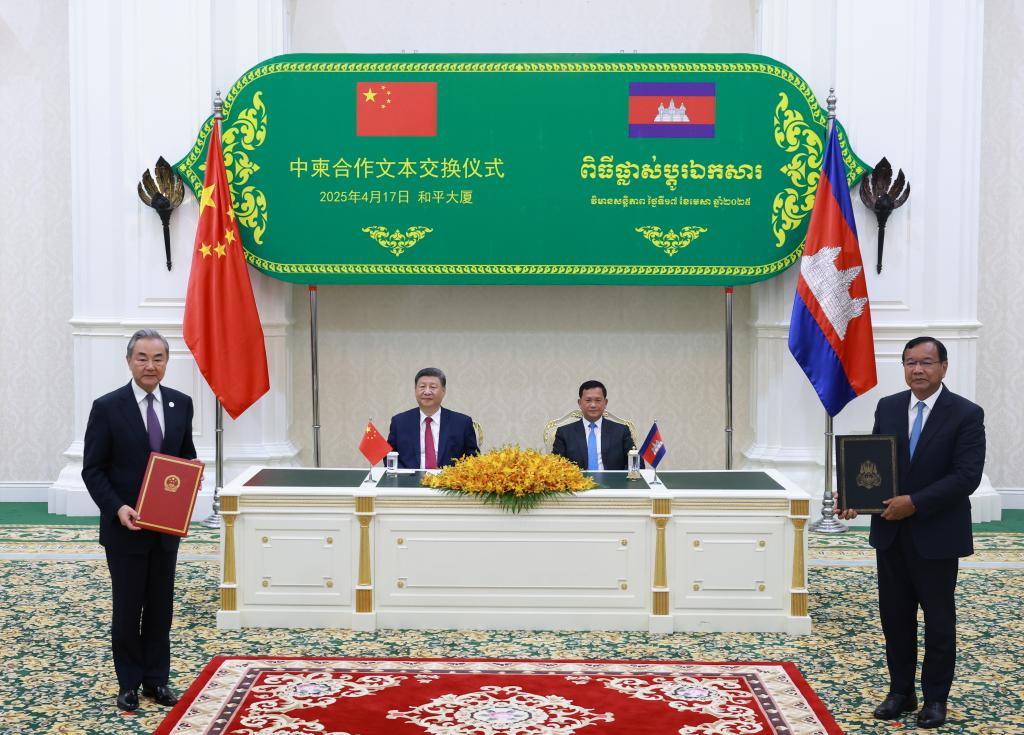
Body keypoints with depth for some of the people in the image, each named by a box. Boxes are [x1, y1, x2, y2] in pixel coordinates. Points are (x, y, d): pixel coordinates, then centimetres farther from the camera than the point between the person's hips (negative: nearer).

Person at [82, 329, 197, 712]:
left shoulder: (181, 404, 3)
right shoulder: (107, 407, -9)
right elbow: (92, 469, -7)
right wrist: (118, 508, -19)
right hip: (125, 527, -3)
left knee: (160, 607, 11)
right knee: (127, 608, 6)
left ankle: (156, 679, 23)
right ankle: (129, 683, 20)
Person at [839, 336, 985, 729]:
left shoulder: (966, 414, -10)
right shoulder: (887, 407, 5)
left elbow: (966, 476, -17)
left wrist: (915, 503, -23)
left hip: (937, 534, -4)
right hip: (890, 531, 4)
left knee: (939, 619, 8)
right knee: (895, 615, 12)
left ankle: (935, 698, 21)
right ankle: (900, 692, 25)